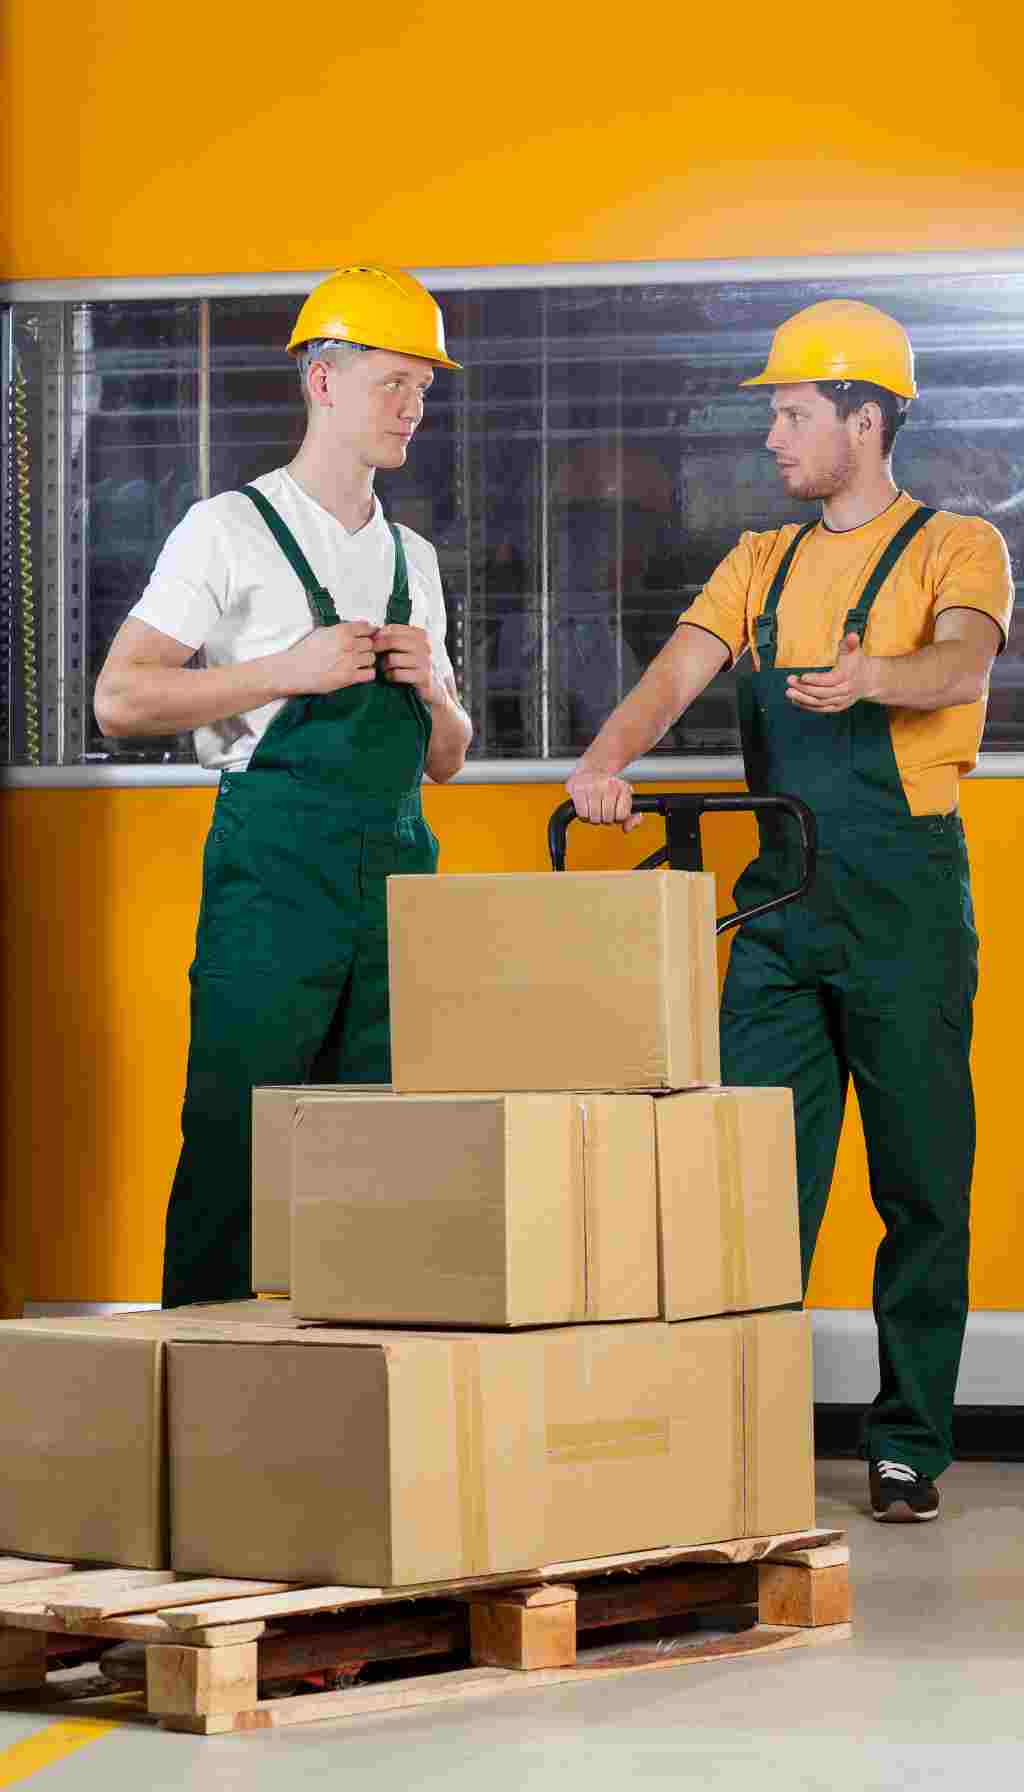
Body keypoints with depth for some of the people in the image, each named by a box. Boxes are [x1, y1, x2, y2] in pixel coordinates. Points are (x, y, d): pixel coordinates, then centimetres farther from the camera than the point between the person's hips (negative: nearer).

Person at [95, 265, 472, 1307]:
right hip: (276, 864, -6)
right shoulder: (232, 531, 0)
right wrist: (289, 671, -13)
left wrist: (430, 686, 1)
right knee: (236, 1144, -8)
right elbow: (120, 701, -7)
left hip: (396, 870, 6)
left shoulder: (412, 560, 19)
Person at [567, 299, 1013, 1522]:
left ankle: (910, 1444, 8)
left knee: (921, 1179, 0)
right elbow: (679, 671, 1)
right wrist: (610, 753, -20)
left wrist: (873, 676, -41)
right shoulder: (762, 564, 16)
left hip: (906, 888, -4)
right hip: (781, 891, 4)